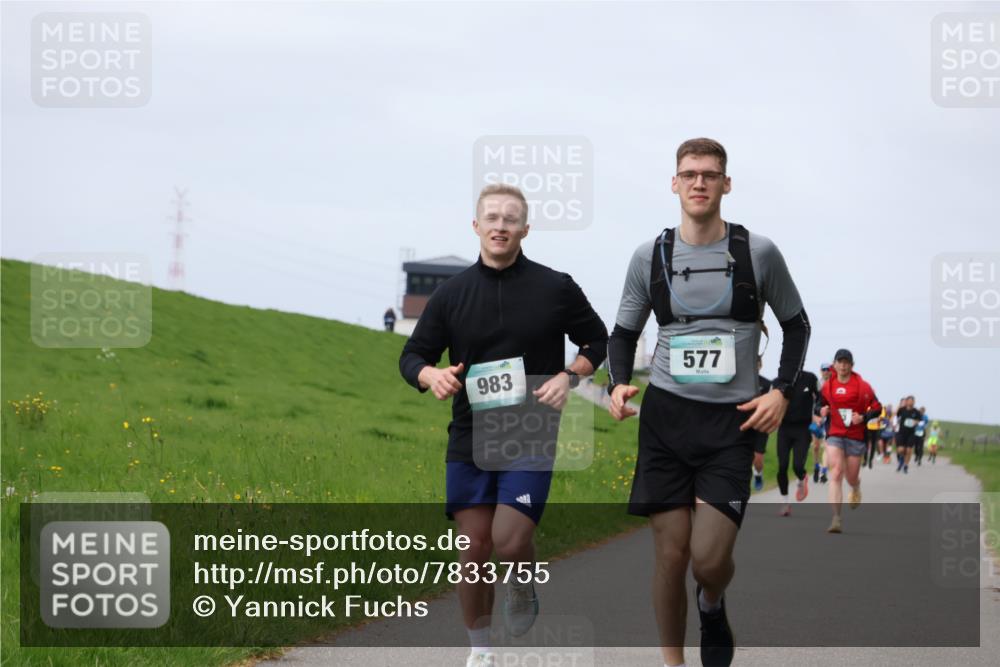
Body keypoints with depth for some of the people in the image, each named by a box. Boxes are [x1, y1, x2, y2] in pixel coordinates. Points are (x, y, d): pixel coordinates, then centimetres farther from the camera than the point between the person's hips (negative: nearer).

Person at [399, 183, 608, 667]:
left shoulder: (555, 288, -1)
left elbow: (597, 341, 11)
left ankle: (523, 589, 20)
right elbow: (412, 356, 8)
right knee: (473, 550, 4)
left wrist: (569, 377, -8)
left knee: (510, 542, -16)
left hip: (531, 440, -2)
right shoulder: (451, 293, 3)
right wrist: (432, 375, -15)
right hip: (469, 441, 2)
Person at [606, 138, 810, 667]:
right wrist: (618, 383, -6)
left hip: (731, 422, -1)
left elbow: (796, 324, 11)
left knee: (710, 559, -9)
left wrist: (782, 391, -2)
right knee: (670, 553, -1)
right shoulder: (650, 256, 4)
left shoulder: (758, 252, 0)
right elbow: (624, 332, 14)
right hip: (665, 413, 1)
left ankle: (712, 606, 27)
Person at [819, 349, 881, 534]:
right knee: (836, 473, -16)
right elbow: (823, 404, 21)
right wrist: (823, 410, -1)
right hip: (835, 435, 1)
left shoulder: (863, 386, -5)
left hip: (856, 437, -1)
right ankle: (836, 518, -21)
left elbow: (877, 408, -2)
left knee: (851, 478, 9)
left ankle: (856, 490, 51)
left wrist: (863, 417, -18)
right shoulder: (827, 386, 4)